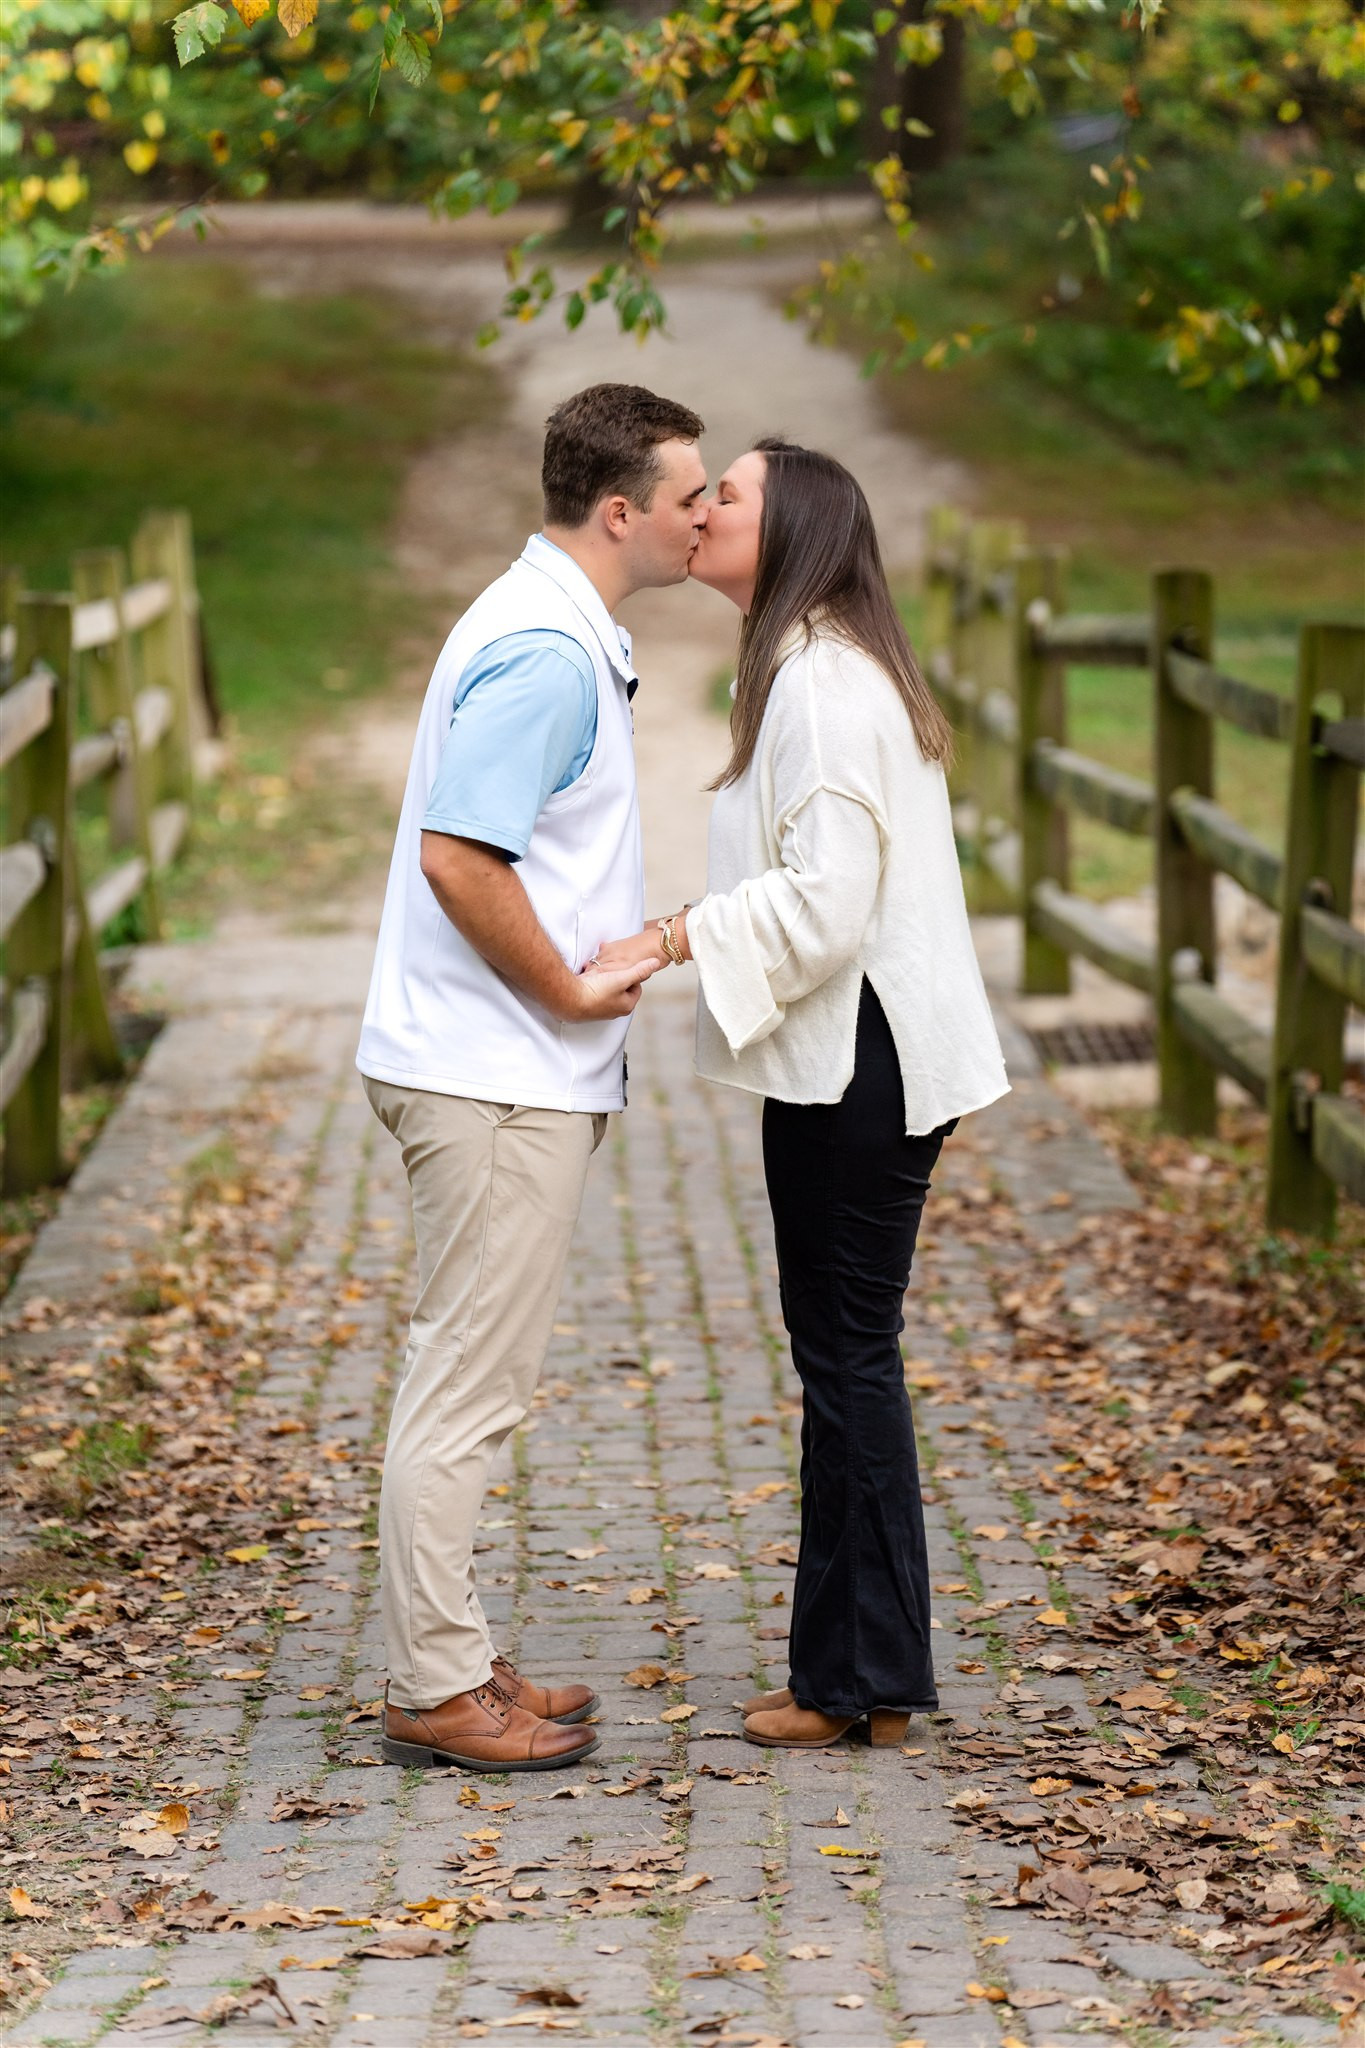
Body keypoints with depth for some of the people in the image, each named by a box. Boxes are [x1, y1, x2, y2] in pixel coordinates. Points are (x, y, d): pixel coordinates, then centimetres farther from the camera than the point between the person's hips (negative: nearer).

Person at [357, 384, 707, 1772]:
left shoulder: (561, 634, 15)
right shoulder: (543, 654, -18)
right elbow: (458, 857, -26)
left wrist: (593, 972, 15)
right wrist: (571, 992, -16)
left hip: (506, 1070, 11)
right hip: (497, 1078, -11)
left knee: (469, 1380, 15)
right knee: (468, 1384, -4)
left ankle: (450, 1662, 23)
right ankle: (435, 1691, 2)